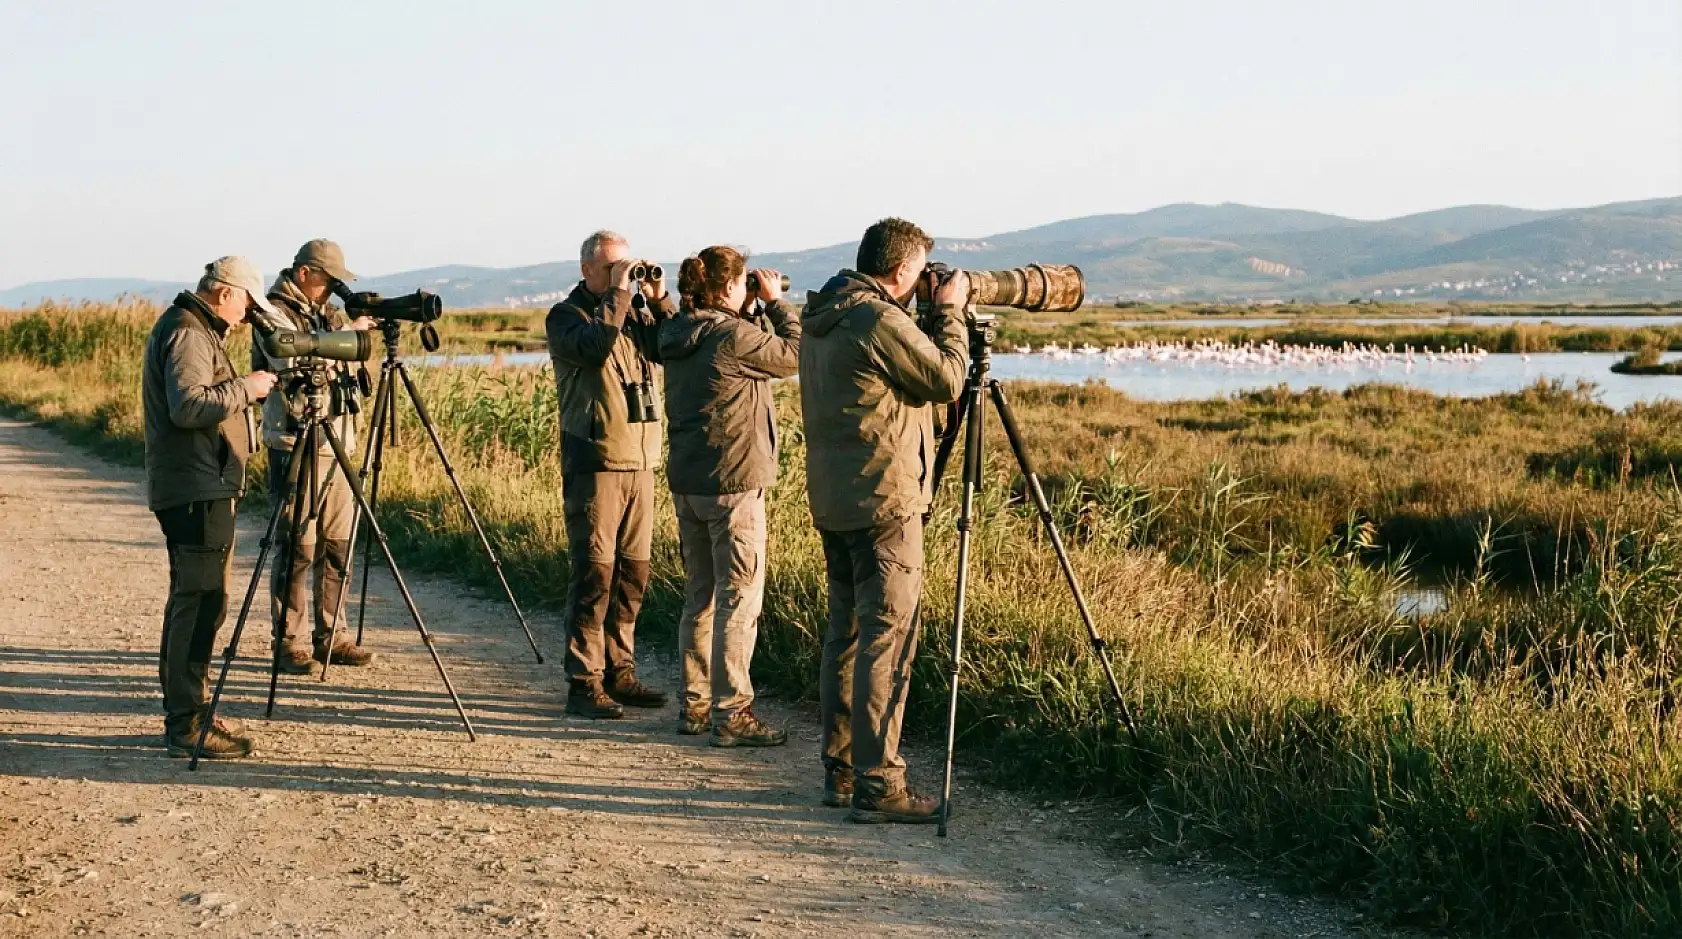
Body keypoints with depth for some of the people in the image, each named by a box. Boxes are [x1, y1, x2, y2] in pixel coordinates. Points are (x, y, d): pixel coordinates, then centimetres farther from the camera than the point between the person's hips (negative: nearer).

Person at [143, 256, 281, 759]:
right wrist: (245, 388, -16)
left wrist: (242, 389, 14)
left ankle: (186, 710, 23)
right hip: (196, 490, -11)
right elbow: (188, 405, -26)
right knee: (202, 600, -11)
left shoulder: (194, 329, 19)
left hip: (196, 487, 11)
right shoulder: (187, 333, -14)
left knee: (194, 600, 15)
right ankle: (187, 725, -10)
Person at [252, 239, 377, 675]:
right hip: (294, 447, -8)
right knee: (296, 548, -5)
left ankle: (329, 637, 16)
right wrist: (347, 332, -21)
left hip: (336, 443, 8)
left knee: (338, 545, 8)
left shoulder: (326, 311, 16)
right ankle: (289, 643, 2)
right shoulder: (275, 313, -7)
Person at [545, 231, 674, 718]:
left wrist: (660, 301, -7)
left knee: (633, 571, 8)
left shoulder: (637, 314, 15)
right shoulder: (566, 316, -2)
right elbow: (594, 347, -23)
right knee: (595, 573, -7)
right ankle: (584, 683, -4)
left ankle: (619, 671, 18)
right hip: (594, 463, -6)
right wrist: (617, 294, -18)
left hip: (640, 462, 6)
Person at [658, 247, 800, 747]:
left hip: (686, 482, 8)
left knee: (700, 594, 15)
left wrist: (748, 312, 12)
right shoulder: (734, 336, -17)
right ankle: (731, 713, -1)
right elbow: (794, 353, -6)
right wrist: (775, 301, 4)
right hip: (733, 482, -8)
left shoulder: (678, 335, 6)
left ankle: (695, 704, 21)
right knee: (739, 598, -2)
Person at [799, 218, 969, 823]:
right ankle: (877, 785, -7)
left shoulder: (820, 320, 12)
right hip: (883, 501, -9)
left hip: (832, 501, 9)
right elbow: (946, 381, -9)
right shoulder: (880, 320, -16)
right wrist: (950, 313, 3)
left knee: (846, 632, 14)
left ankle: (840, 770, 20)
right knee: (886, 638, -7)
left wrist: (935, 317, 18)